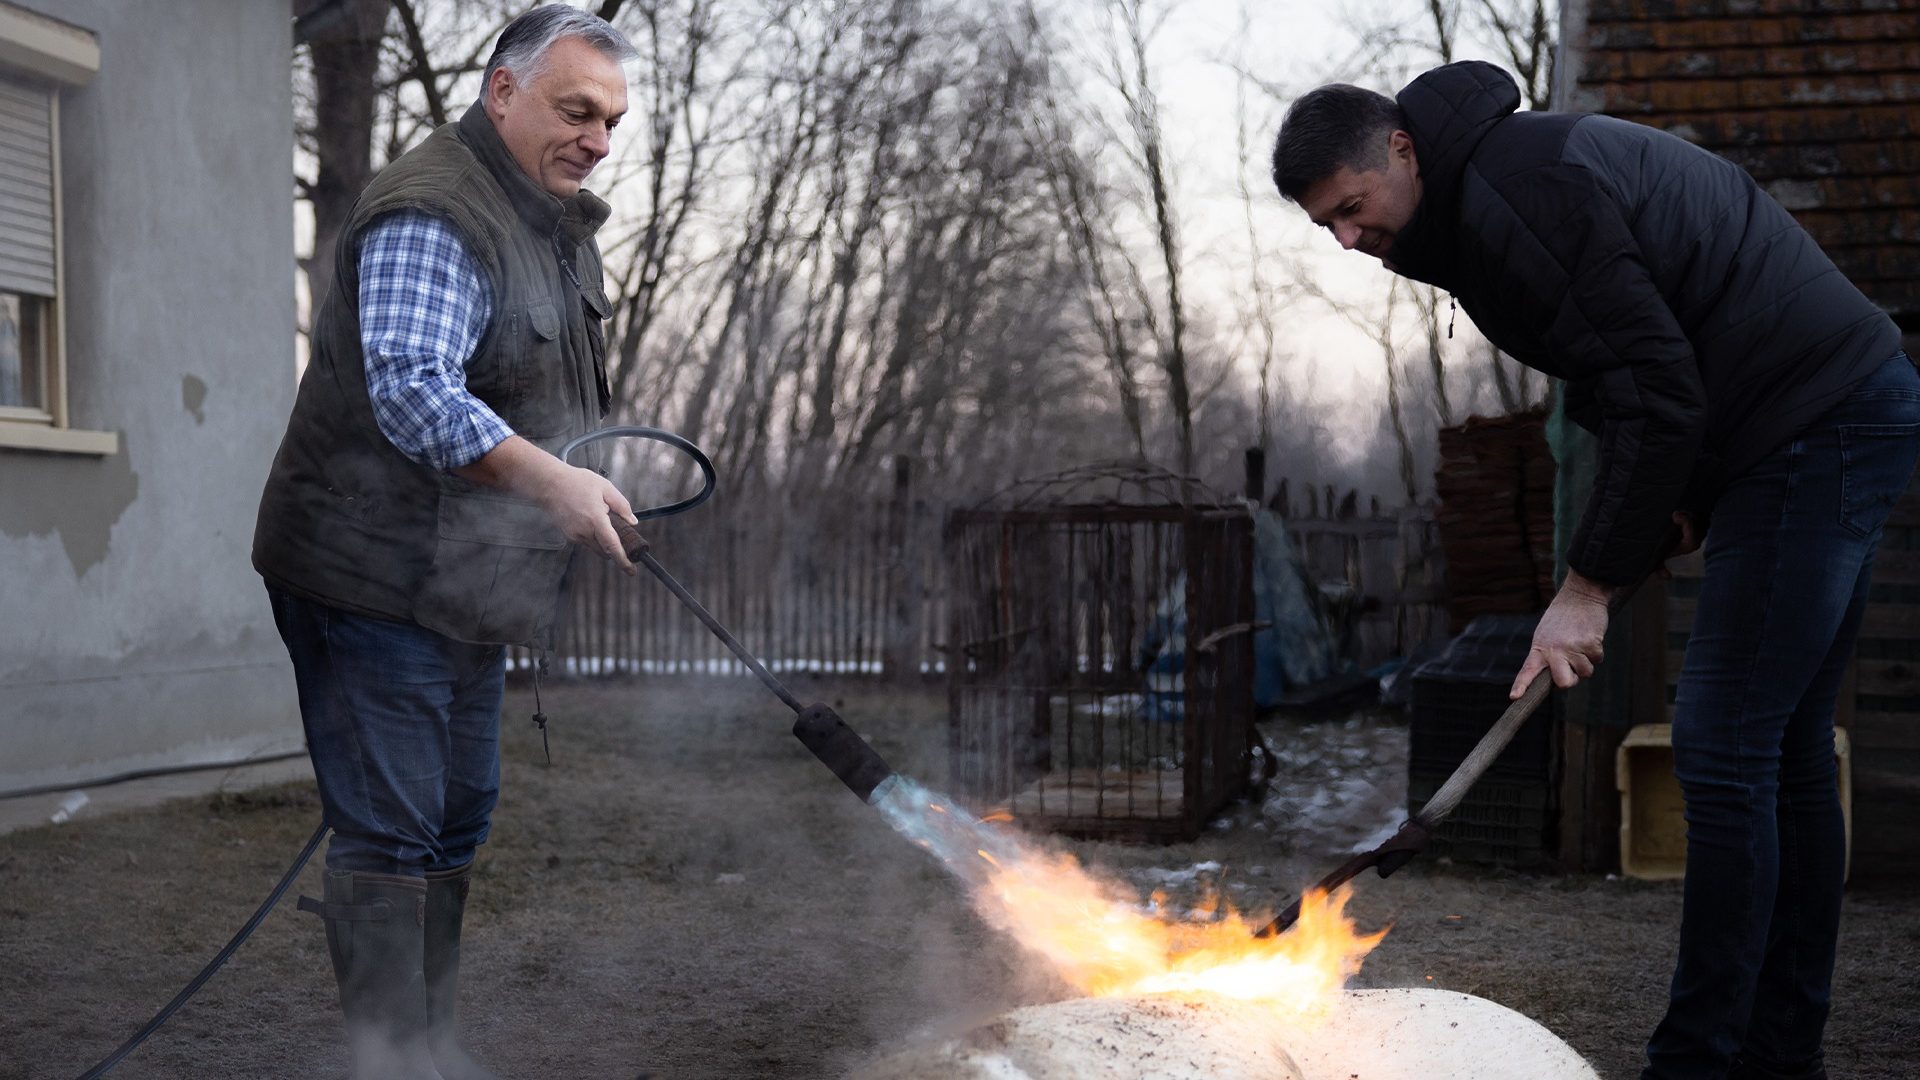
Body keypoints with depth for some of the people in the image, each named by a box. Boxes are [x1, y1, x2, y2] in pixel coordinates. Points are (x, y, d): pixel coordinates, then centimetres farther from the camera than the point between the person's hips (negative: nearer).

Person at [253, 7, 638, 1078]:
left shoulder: (559, 223, 15)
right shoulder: (432, 216, -19)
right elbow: (411, 389, -32)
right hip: (376, 584, -10)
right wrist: (551, 483, -34)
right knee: (388, 832, -7)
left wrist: (594, 487, 15)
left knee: (459, 820, 15)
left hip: (469, 587, 10)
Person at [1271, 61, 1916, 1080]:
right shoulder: (1512, 168, 14)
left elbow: (1656, 392, -22)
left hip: (1819, 421, -11)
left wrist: (1588, 585, -17)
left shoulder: (1521, 188, -19)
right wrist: (1669, 492, 4)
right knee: (1782, 753, 12)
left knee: (1724, 749, -10)